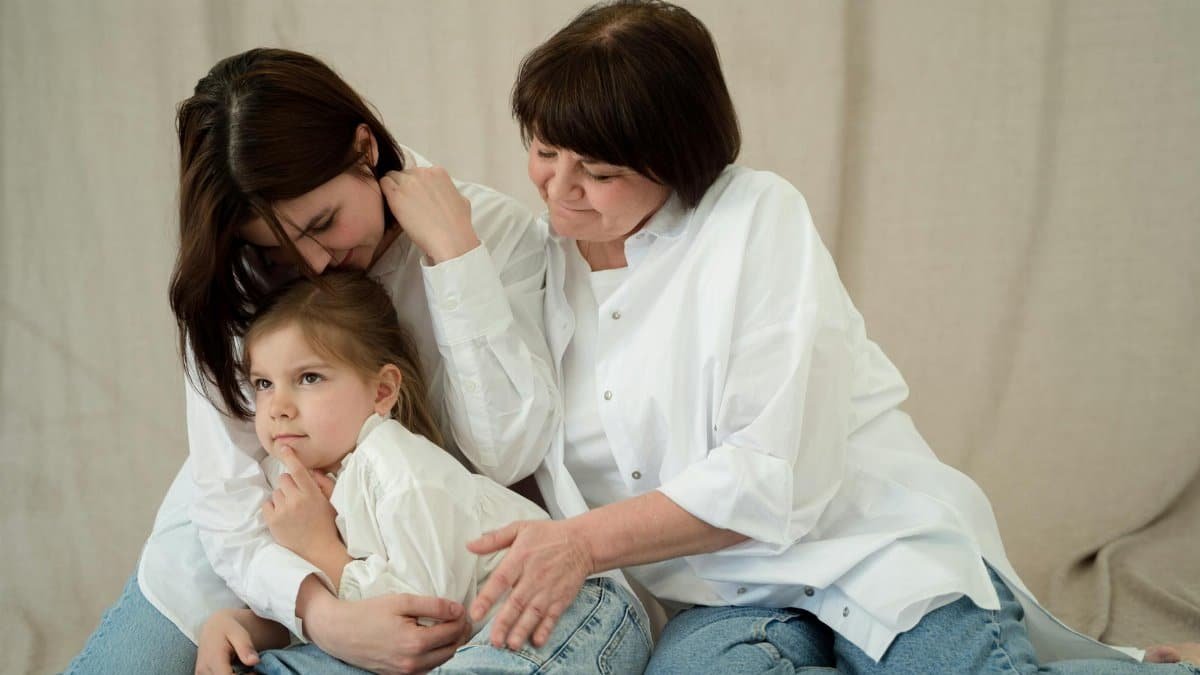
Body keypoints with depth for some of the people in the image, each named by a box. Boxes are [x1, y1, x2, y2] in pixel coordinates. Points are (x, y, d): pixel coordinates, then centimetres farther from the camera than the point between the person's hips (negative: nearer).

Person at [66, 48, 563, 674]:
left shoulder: (495, 230, -20)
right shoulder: (230, 278, -16)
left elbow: (508, 453, -28)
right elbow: (229, 497, -21)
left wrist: (452, 249, -33)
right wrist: (323, 614, -40)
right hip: (236, 568, 0)